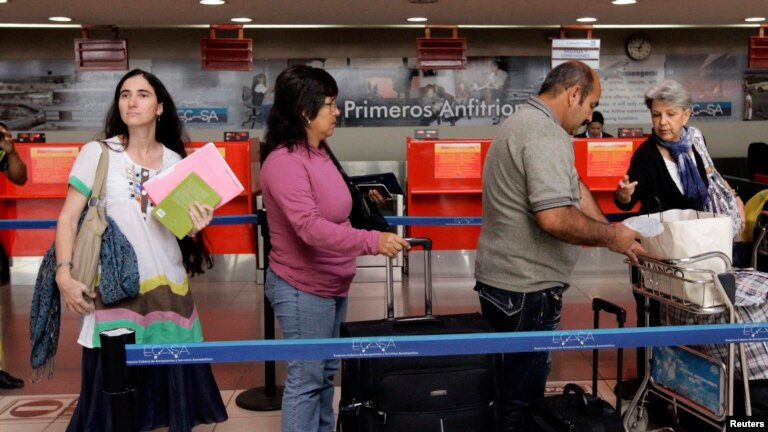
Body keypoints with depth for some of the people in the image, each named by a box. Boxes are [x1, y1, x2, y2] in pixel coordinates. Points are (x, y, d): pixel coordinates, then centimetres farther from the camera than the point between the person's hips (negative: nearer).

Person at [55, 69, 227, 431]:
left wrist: (194, 227, -9)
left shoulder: (175, 161, 9)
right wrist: (64, 273, -15)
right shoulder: (96, 153, 0)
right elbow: (69, 217, -3)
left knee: (173, 387, 7)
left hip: (169, 289, 3)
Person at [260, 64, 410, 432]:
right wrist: (372, 241, -37)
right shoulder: (284, 161, -22)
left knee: (326, 373, 18)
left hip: (330, 284, 10)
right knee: (306, 379, -1)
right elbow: (310, 227, -33)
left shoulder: (317, 151, 8)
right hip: (302, 288, -10)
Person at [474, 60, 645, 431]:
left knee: (509, 386, 23)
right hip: (525, 288, -11)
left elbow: (573, 188, 15)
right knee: (520, 397, 1)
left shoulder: (525, 122, 15)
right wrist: (611, 237, -16)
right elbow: (555, 218, -30)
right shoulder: (546, 135, -20)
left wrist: (610, 231, 6)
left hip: (500, 278, 11)